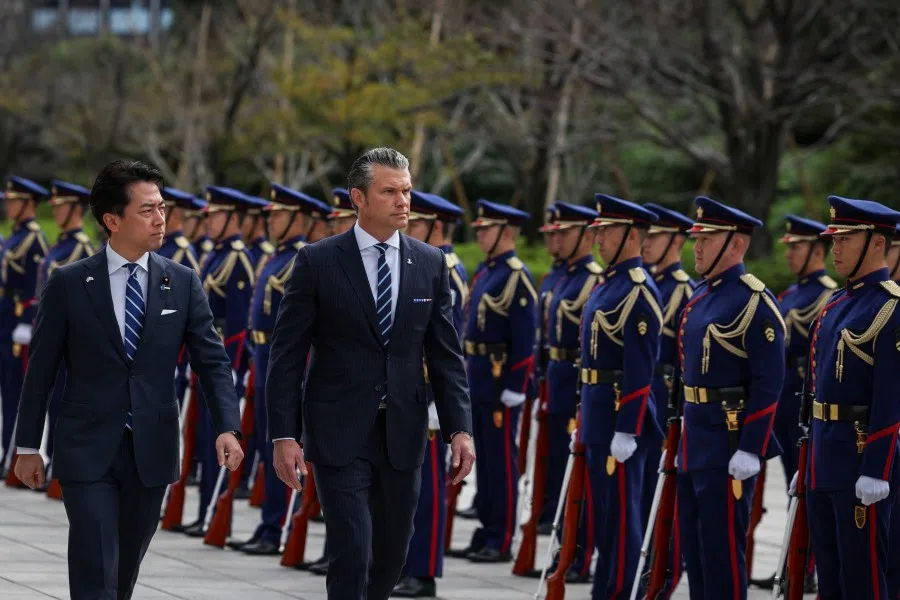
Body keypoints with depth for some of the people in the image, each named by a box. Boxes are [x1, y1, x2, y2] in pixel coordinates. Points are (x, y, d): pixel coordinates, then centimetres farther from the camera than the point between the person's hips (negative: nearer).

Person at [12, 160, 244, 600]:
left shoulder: (183, 283, 3)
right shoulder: (68, 284, -4)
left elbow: (212, 360, 0)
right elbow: (41, 369, 1)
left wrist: (227, 427, -15)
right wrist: (28, 447, 2)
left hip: (151, 451, 3)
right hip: (88, 451, -3)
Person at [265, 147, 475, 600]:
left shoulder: (431, 264, 6)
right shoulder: (317, 261, -4)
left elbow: (446, 355, 7)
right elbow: (286, 355, -4)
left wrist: (459, 428, -3)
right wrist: (283, 435, -10)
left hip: (403, 434, 4)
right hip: (339, 434, -4)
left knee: (391, 554, 10)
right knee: (351, 551, -11)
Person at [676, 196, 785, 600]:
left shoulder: (753, 301, -14)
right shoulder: (700, 297, 13)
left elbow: (769, 383, -18)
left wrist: (750, 450, -21)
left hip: (729, 441, -9)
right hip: (696, 440, 9)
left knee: (722, 544, -5)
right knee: (692, 541, 13)